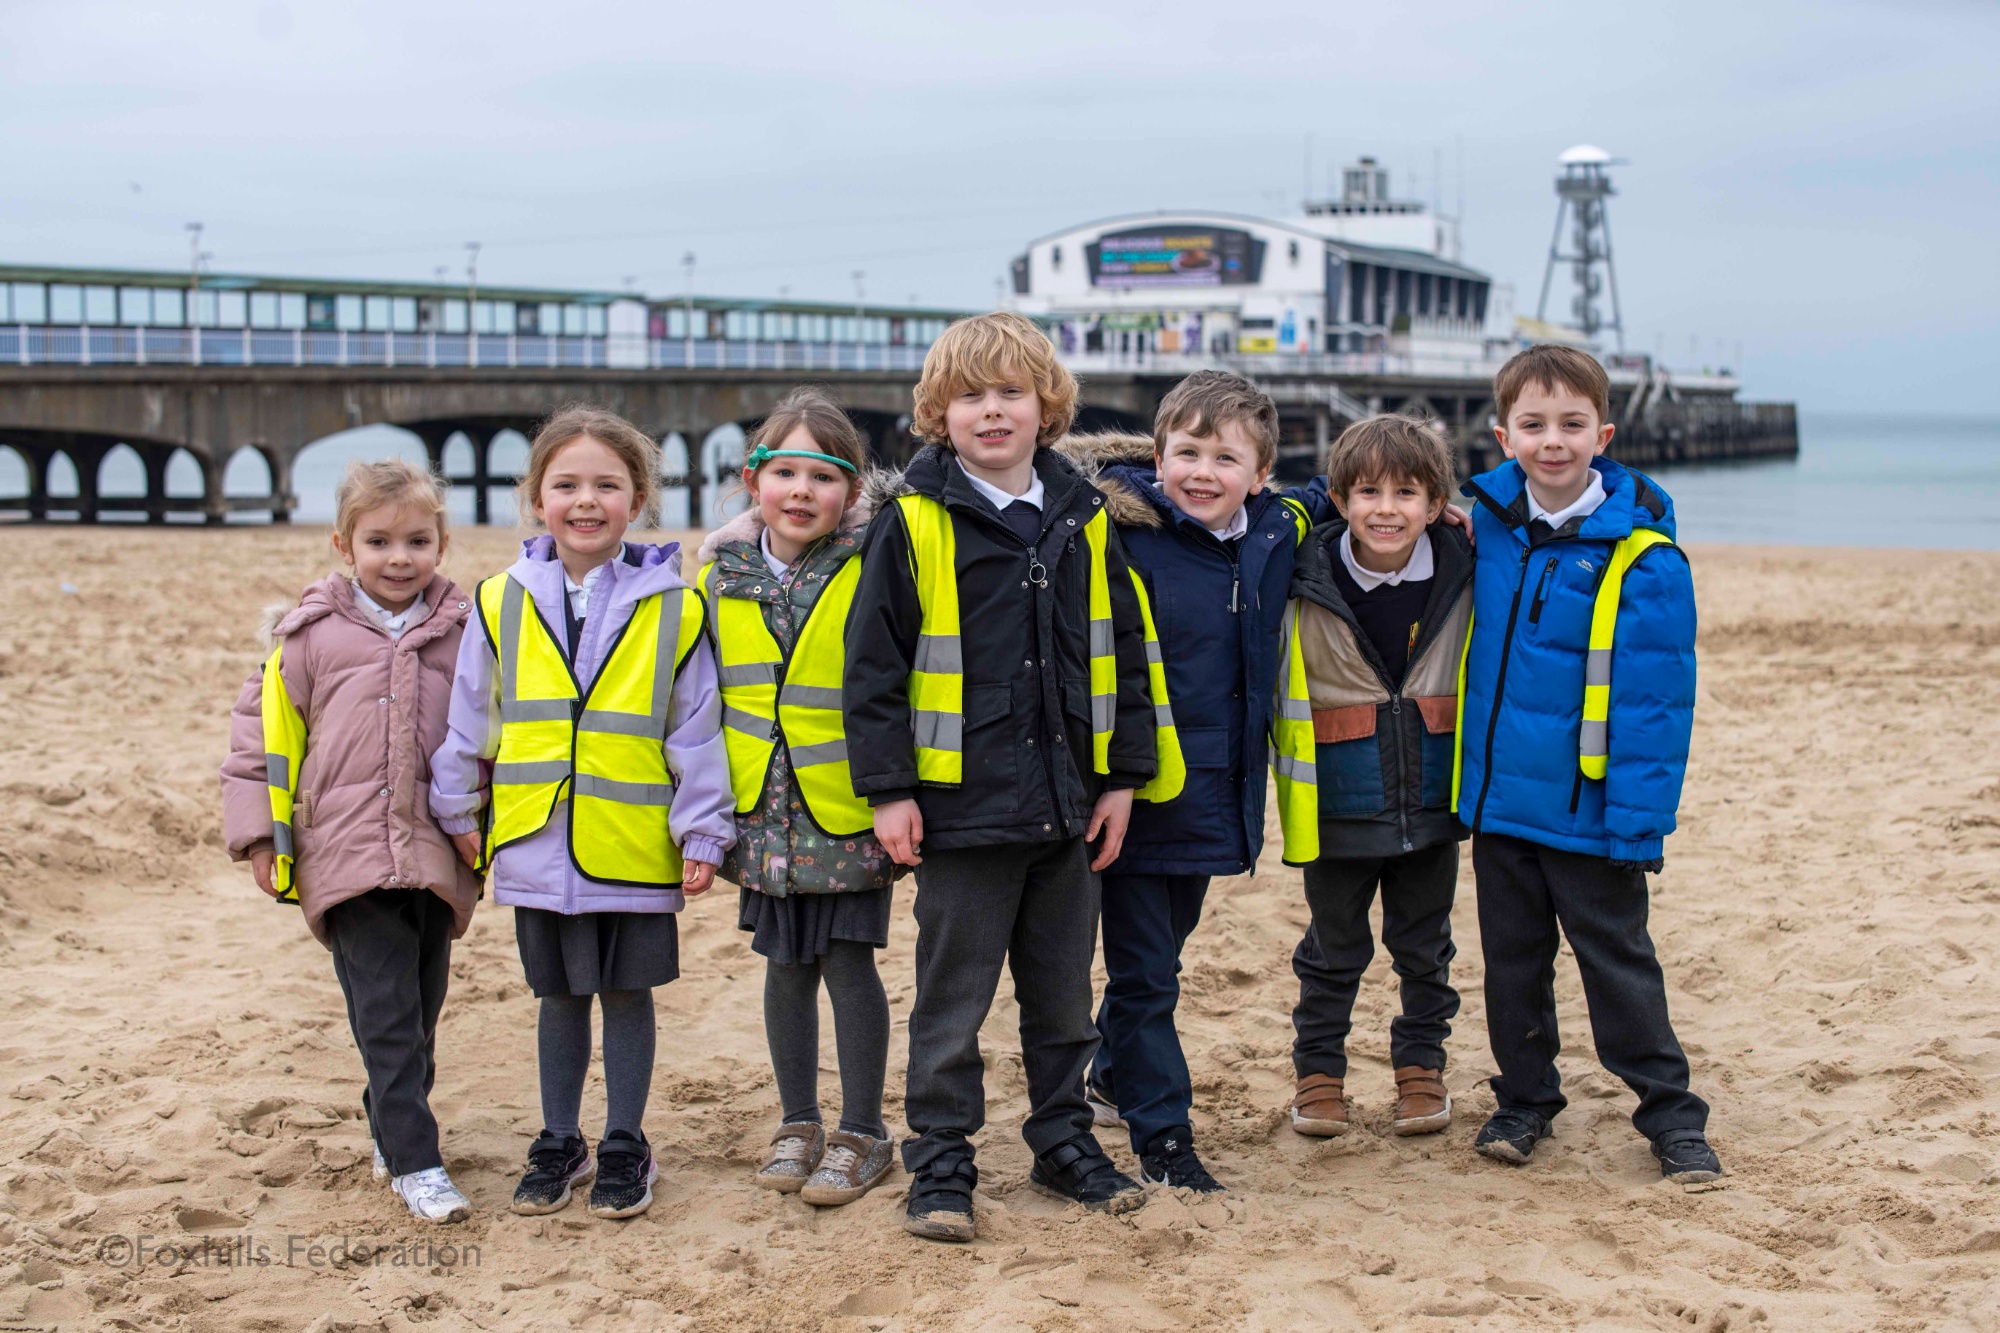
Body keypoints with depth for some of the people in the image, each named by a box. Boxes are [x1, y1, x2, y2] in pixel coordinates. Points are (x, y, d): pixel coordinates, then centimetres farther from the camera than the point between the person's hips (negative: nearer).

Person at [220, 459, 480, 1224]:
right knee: (384, 1011, -8)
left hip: (437, 857, 3)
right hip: (348, 854, -2)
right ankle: (413, 1161, -4)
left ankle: (391, 1123, 33)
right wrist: (259, 835, 2)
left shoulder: (465, 631, 5)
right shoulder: (312, 634, 1)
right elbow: (262, 729, 6)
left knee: (422, 1006, 12)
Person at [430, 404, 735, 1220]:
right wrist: (460, 812, 11)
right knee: (561, 997, 14)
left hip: (635, 846, -2)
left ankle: (625, 1147, 23)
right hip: (537, 843, 2)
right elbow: (470, 722, 9)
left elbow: (696, 730, -3)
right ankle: (558, 1144, 27)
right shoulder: (502, 604, 1)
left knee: (627, 993, 9)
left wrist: (702, 833, -4)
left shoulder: (671, 608, -5)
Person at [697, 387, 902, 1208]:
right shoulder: (720, 579, 4)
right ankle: (798, 1125, 26)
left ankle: (863, 1134, 14)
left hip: (849, 812, -4)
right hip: (765, 812, 4)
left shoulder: (869, 572, -8)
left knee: (848, 960, 1)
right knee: (787, 965, 13)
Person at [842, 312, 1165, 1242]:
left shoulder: (1084, 524, 6)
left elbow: (1123, 654, 11)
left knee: (1063, 993, 15)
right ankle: (940, 1165, 16)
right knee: (952, 1000, 5)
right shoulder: (913, 526, -6)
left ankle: (1064, 1140, 29)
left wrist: (1122, 778, 7)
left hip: (1068, 811, 4)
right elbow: (873, 663, -6)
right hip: (961, 806, -4)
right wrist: (888, 790, -10)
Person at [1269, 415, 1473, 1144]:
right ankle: (1318, 1070, 27)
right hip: (1339, 804, -2)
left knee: (1424, 947, 15)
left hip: (1431, 803, 2)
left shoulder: (1462, 577, -5)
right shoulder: (1307, 584, -11)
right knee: (1333, 949, 12)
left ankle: (1421, 1065, 31)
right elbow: (1272, 683, 0)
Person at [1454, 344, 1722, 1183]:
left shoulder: (1640, 557, -14)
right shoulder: (1486, 521, 1)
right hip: (1497, 798, 5)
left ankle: (1671, 1114, 19)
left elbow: (1655, 700, -14)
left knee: (1617, 961, 5)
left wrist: (1638, 821, -17)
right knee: (1512, 958, 15)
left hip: (1586, 810, -5)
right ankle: (1524, 1100, 30)